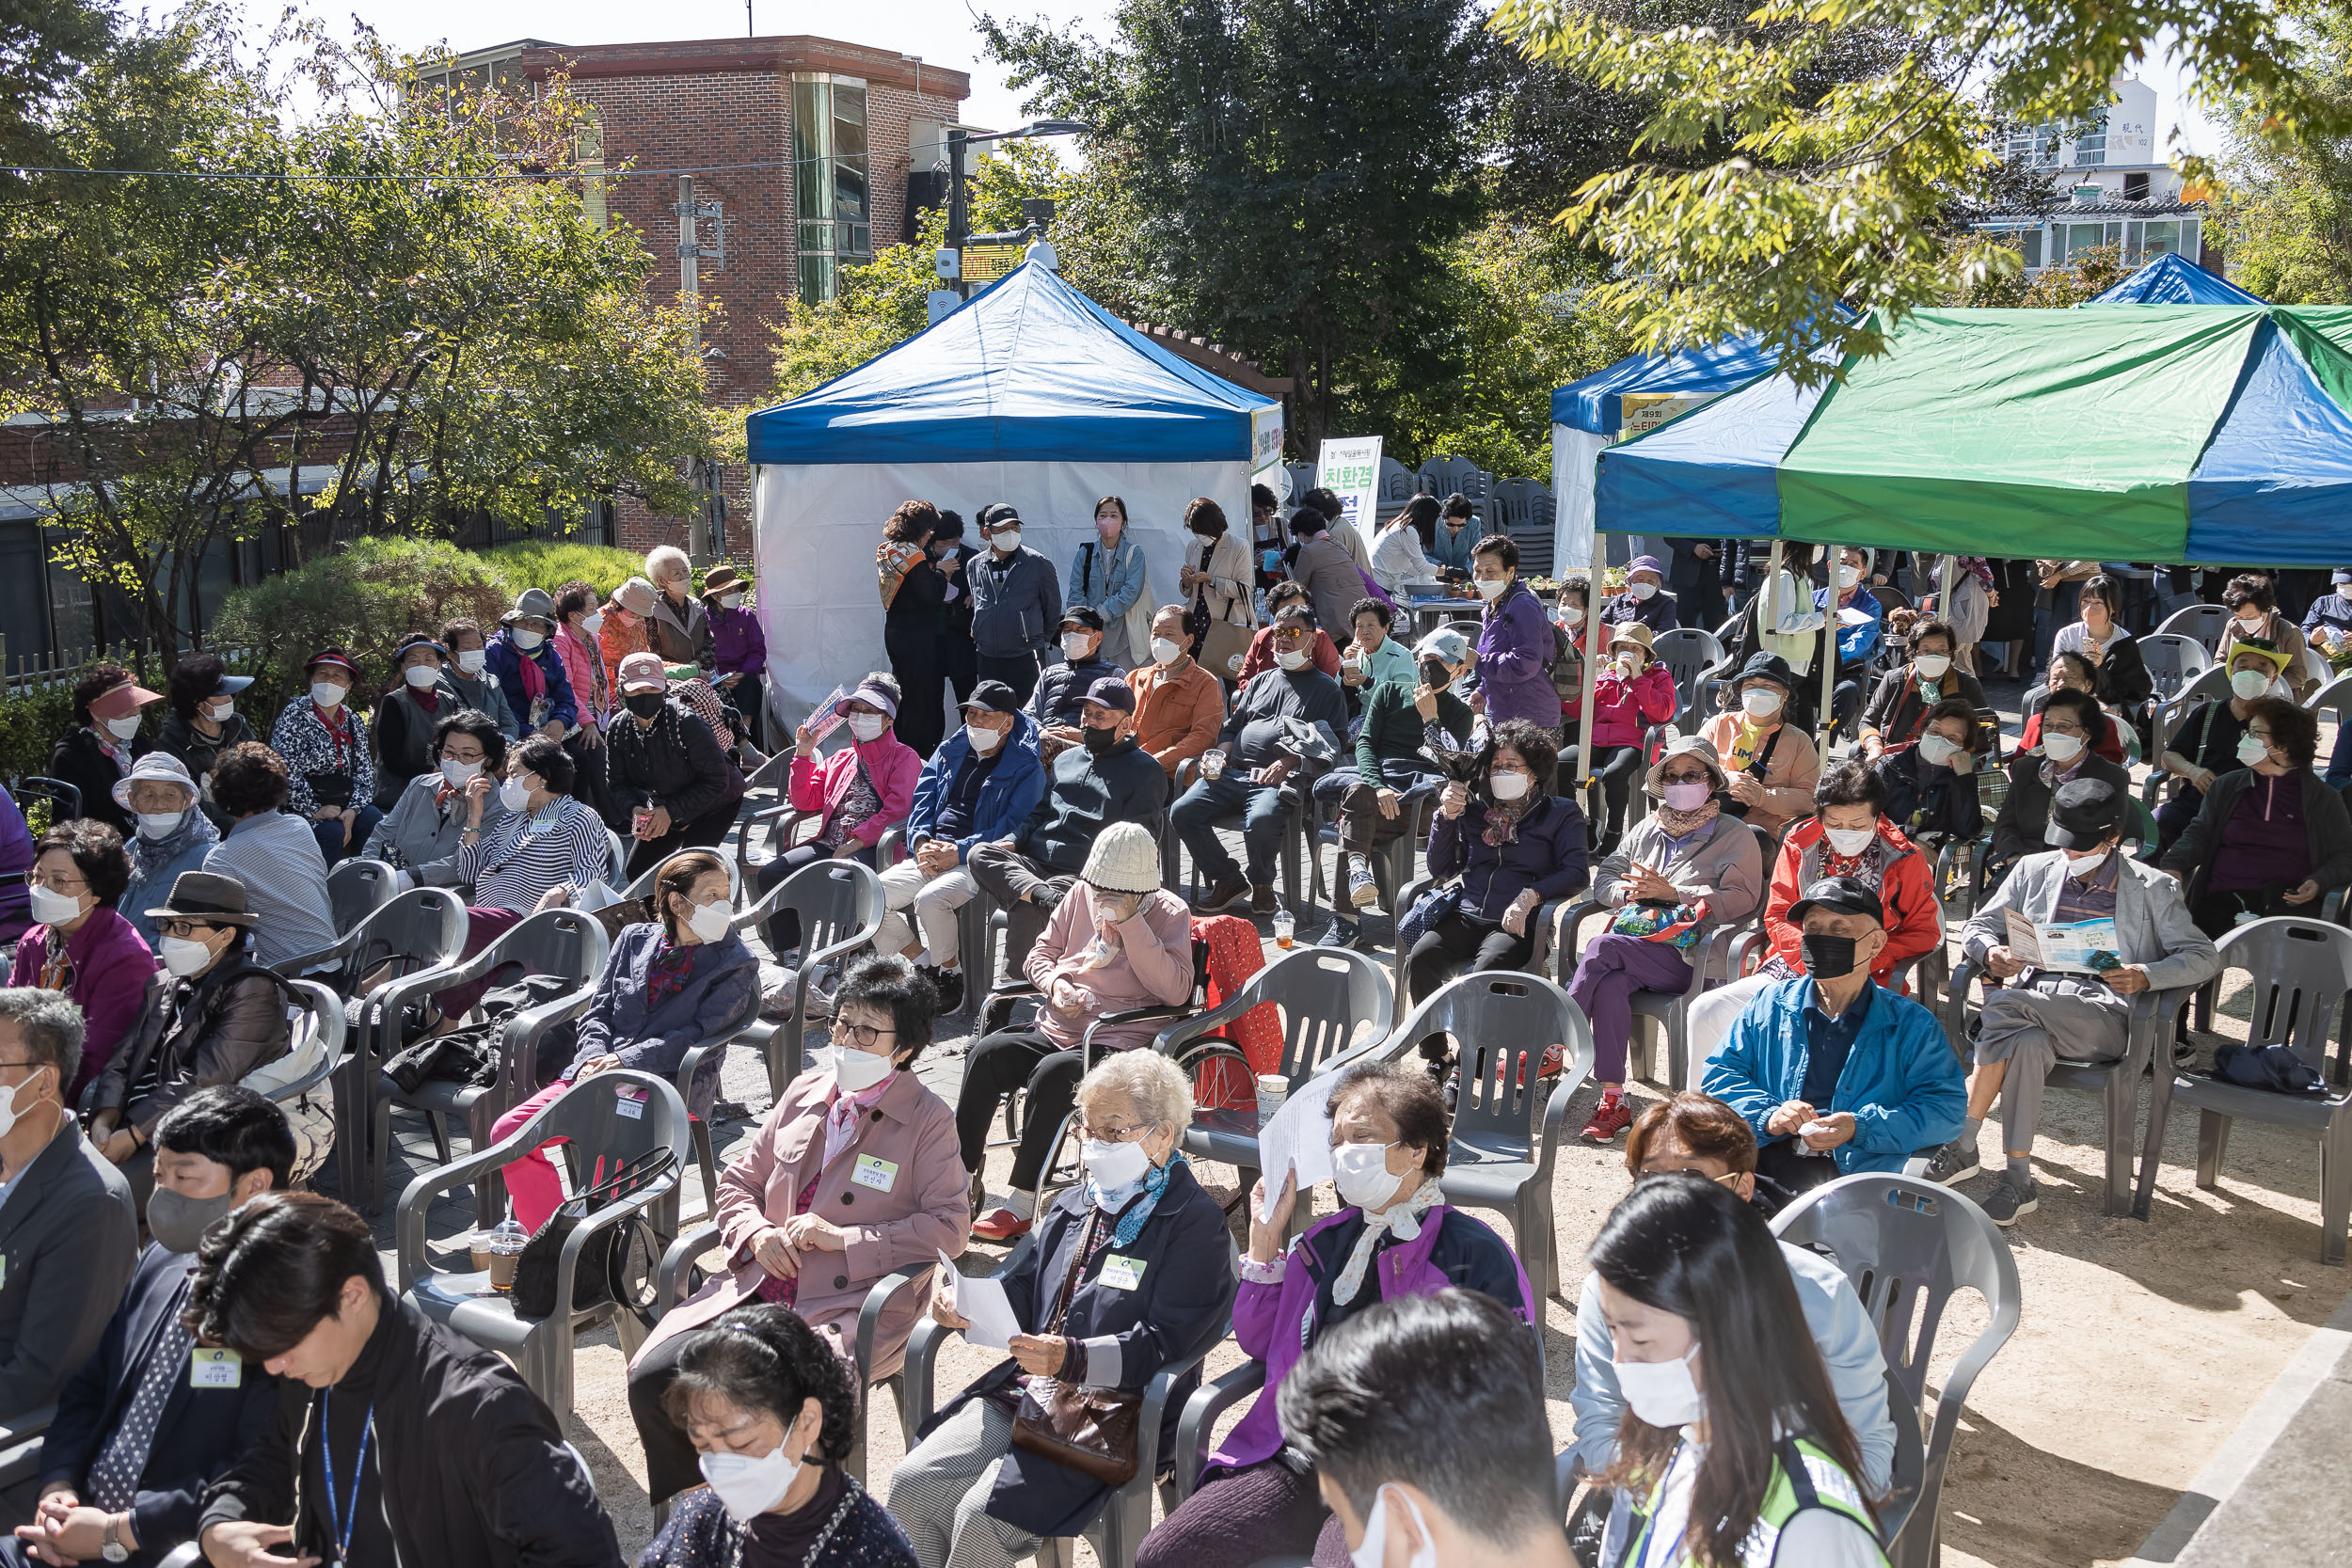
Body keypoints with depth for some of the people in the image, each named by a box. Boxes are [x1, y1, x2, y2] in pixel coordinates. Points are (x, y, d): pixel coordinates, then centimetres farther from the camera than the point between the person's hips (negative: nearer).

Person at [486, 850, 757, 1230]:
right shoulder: (634, 938, 15)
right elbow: (598, 1012, 13)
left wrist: (627, 1061, -16)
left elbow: (699, 1034, -7)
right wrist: (595, 1058, -8)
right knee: (507, 1131, -14)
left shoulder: (737, 965, 3)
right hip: (595, 1074, 5)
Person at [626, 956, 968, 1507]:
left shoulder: (929, 1120, -2)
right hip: (757, 1289, 6)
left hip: (848, 1308, -6)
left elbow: (949, 1227, -8)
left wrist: (841, 1239, -13)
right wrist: (756, 1233, -3)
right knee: (650, 1378, -13)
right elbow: (738, 1180, 20)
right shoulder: (805, 1091, 13)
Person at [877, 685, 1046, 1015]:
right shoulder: (950, 751, 19)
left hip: (977, 862, -6)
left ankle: (951, 976, -8)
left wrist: (958, 853, -20)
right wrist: (921, 842, -5)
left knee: (930, 899, -35)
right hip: (929, 856, 6)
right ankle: (926, 966, 3)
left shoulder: (1026, 768, -1)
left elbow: (1013, 829, -12)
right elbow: (922, 799, 16)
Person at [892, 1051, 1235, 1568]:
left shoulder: (1196, 1222, -9)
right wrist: (963, 1300, -4)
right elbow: (1023, 1289, 18)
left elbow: (1162, 1345, -17)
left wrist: (1072, 1359, -31)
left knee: (981, 1517, -22)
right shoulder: (1076, 1203, 17)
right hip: (1025, 1390, 7)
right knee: (911, 1482, -10)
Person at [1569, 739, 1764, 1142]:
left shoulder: (1734, 834, 10)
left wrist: (1672, 892, -10)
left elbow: (1742, 897, -4)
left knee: (1602, 948, -31)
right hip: (1635, 938, 4)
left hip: (1686, 954, -4)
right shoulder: (1647, 828, 26)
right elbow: (1604, 878, 23)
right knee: (1610, 985, -32)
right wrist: (1628, 891, -1)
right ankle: (1612, 1101, -31)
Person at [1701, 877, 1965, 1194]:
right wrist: (1767, 1115, -5)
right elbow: (1719, 1074, 16)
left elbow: (1947, 1109, 3)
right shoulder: (1769, 1005, 20)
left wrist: (1859, 1128, -12)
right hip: (1761, 1165, 3)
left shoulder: (1912, 1025, 12)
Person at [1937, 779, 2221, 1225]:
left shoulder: (2154, 889, 12)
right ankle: (2017, 1183, -31)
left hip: (2105, 1014, -3)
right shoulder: (2035, 870, 19)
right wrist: (1991, 953, -6)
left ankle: (1961, 1143, -27)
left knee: (2006, 1005, -33)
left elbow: (2204, 956, 6)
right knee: (2027, 1043, -37)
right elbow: (1977, 927, 19)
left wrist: (2145, 977, -14)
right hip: (2035, 1006, 3)